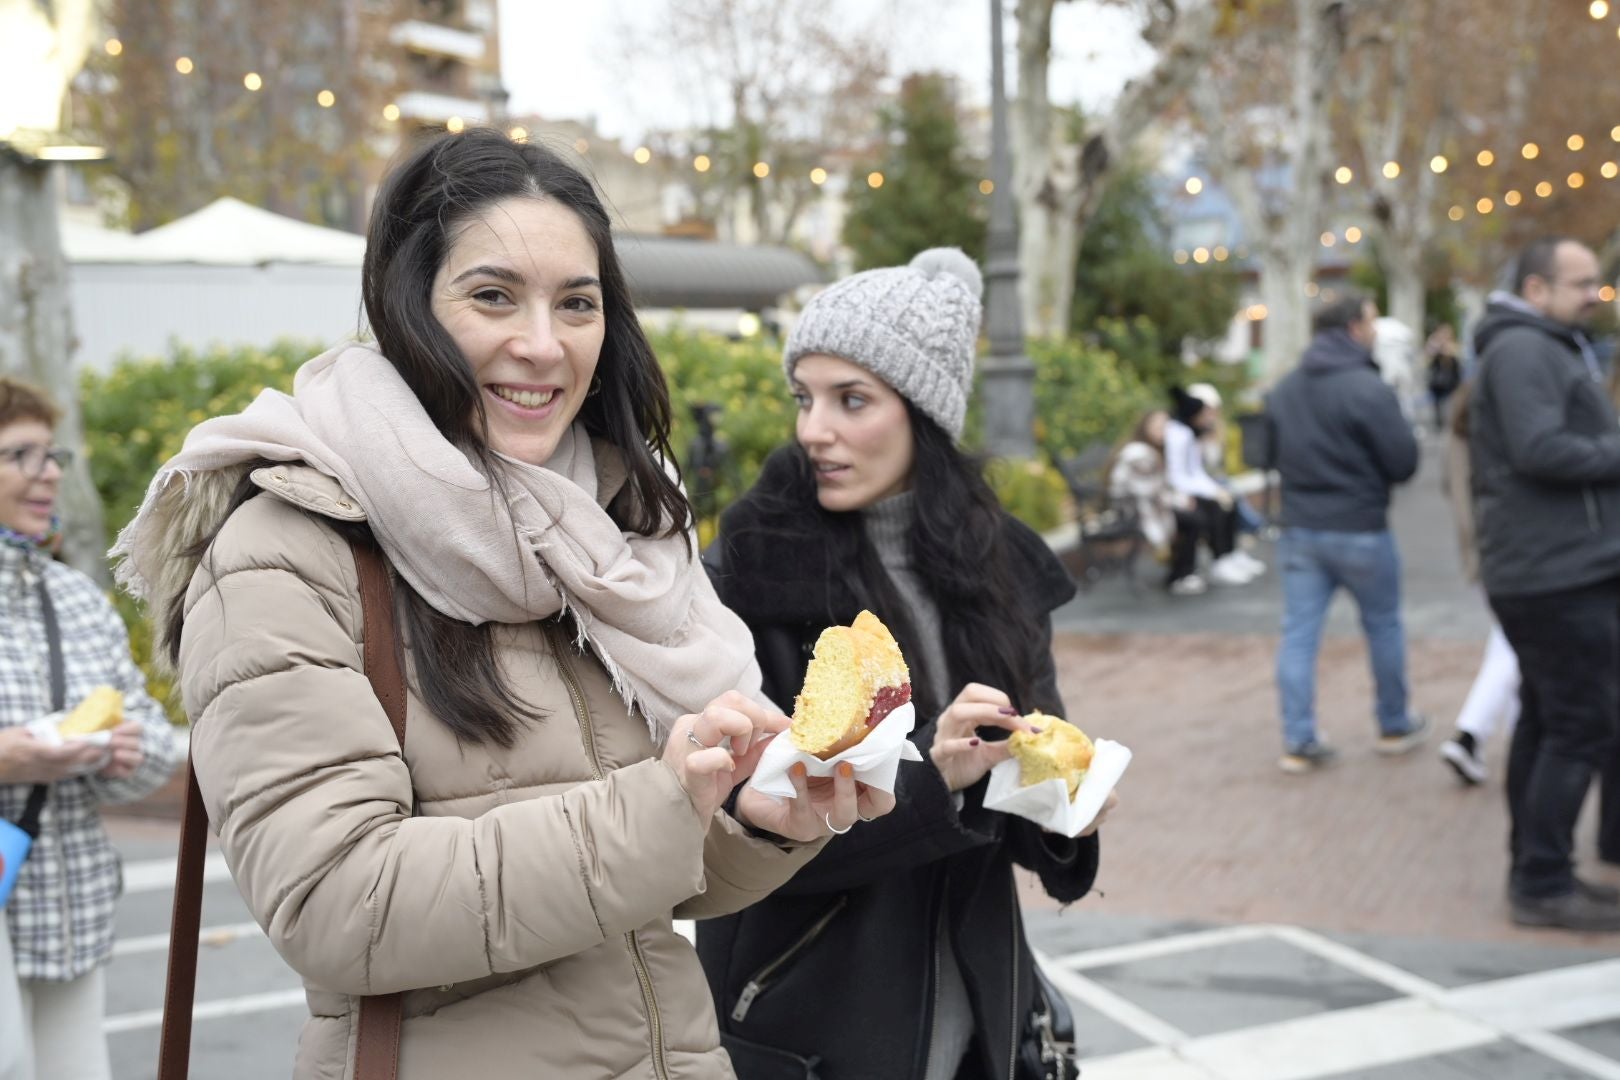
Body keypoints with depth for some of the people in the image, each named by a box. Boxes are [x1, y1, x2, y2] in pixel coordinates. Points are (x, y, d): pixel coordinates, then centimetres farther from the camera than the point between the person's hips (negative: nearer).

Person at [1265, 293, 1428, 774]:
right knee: (1384, 627, 14)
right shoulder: (1368, 389, -17)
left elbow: (1271, 453, 12)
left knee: (1299, 632, 5)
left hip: (1299, 529, 5)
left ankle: (1298, 741, 4)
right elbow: (1404, 462, -14)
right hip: (1359, 530, -5)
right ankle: (1394, 725, 28)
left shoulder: (1283, 390, 3)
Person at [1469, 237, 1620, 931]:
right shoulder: (1523, 349, -14)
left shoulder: (1553, 349, 21)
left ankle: (1534, 874, 20)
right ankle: (1545, 885, -4)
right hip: (1562, 571, -11)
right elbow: (1541, 449, -25)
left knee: (1546, 721, 13)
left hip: (1543, 571, 11)